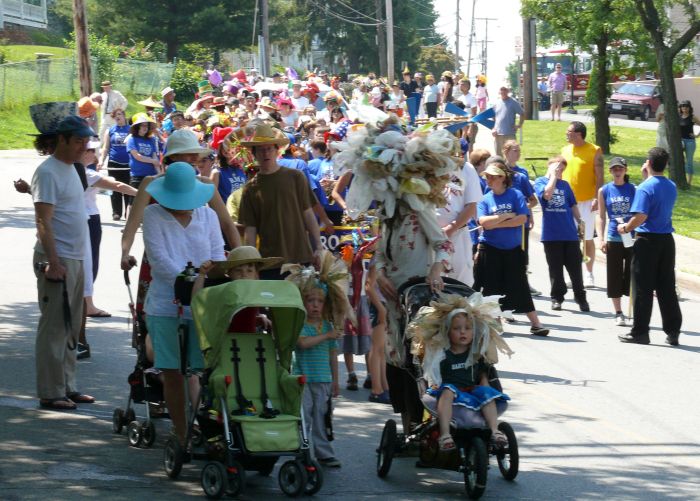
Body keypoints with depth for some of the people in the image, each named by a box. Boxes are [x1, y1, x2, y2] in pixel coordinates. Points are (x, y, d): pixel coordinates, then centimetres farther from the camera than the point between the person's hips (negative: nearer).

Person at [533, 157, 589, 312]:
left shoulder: (564, 184, 13)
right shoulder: (540, 182, 2)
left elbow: (573, 205, 18)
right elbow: (547, 194, -19)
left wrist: (580, 221, 10)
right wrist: (553, 175, -11)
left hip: (570, 233, 3)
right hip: (551, 234, -3)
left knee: (575, 267, 2)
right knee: (555, 269, 4)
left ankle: (581, 298, 10)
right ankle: (557, 298, 15)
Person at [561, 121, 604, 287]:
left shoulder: (594, 151, -6)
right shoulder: (565, 150, 9)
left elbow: (599, 177, -7)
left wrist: (597, 198, -15)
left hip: (586, 201, -5)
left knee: (588, 239, 0)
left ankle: (588, 274, 7)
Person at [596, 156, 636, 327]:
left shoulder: (634, 189, 2)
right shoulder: (604, 191, 4)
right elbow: (601, 216, 6)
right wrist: (601, 238, -1)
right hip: (614, 239, 1)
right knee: (615, 276, 3)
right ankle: (619, 314, 12)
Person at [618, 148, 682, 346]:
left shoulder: (645, 188, -14)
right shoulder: (672, 187, 7)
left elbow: (640, 216, -24)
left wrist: (625, 228, -6)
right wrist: (647, 177, 20)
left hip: (648, 241, -6)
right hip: (667, 240, 6)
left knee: (643, 289, 1)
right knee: (667, 288, 10)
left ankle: (640, 332, 5)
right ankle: (673, 332, 11)